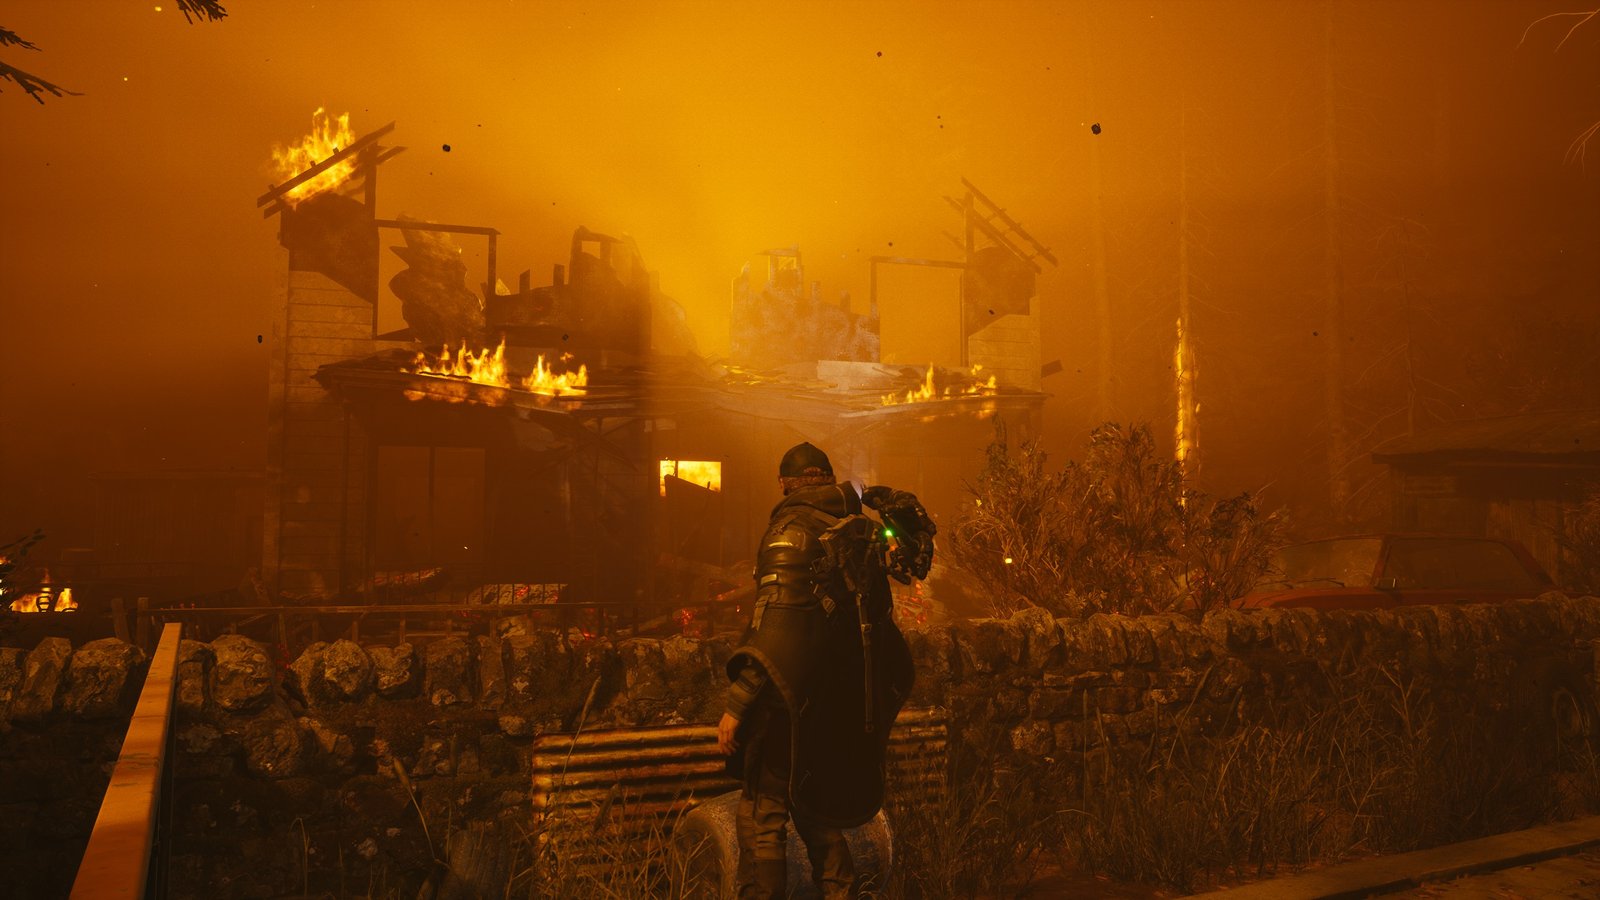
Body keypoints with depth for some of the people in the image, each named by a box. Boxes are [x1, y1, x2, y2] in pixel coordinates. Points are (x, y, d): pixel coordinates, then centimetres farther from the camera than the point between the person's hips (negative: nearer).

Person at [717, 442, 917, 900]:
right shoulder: (860, 532, 10)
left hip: (793, 696, -8)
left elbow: (775, 624, -20)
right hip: (843, 703, 8)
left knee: (763, 814, -1)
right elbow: (881, 618, 15)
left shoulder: (792, 529, -12)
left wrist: (736, 706, -19)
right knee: (818, 810, 20)